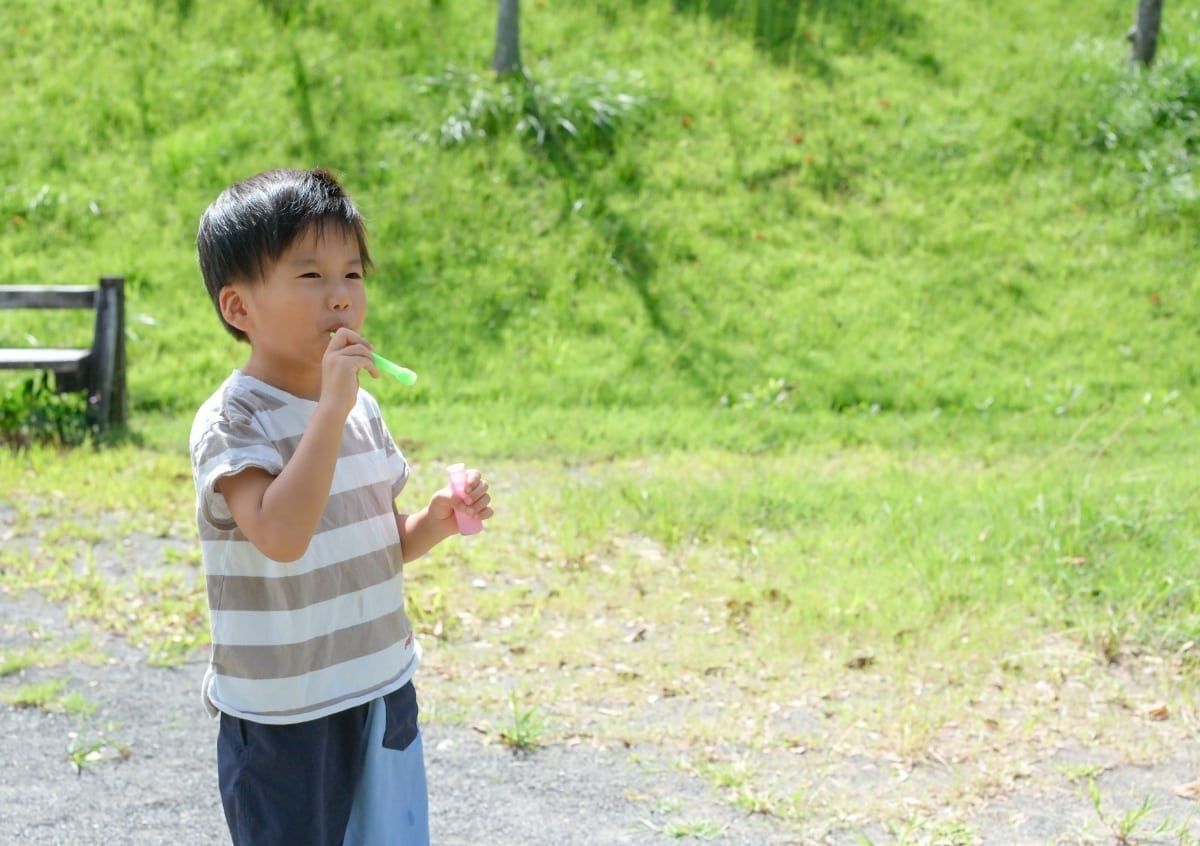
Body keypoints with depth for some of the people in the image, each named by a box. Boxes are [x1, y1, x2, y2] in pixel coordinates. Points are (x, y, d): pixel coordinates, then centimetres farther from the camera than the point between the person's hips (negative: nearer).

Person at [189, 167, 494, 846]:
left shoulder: (362, 409, 6)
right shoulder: (231, 423, -17)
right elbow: (281, 536, -34)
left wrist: (436, 521, -4)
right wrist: (330, 408, -34)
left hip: (384, 694, 7)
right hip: (284, 716, -7)